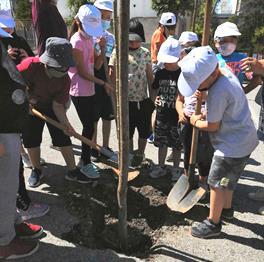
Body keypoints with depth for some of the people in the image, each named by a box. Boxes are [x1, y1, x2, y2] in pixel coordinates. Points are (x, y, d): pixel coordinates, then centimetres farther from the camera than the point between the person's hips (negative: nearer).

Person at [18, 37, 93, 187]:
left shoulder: (65, 79, -22)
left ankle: (73, 171, 8)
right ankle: (36, 170, 26)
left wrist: (66, 123, -32)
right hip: (29, 107, -1)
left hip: (51, 106, 1)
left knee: (63, 137, -4)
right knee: (31, 139, 3)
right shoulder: (31, 65, -31)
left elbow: (58, 105, -20)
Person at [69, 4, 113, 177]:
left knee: (90, 125, 13)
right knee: (89, 127, -2)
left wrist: (102, 48, -6)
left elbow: (97, 65, 8)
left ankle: (84, 159, 28)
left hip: (89, 90, 8)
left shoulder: (90, 38, 10)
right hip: (80, 92, -8)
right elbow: (82, 72, -16)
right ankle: (86, 163, 15)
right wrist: (103, 83, -12)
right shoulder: (77, 41, -15)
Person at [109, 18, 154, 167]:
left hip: (143, 100, 2)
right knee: (127, 131, 13)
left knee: (144, 130, 12)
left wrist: (152, 97, 4)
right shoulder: (118, 52, -4)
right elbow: (113, 76, -3)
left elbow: (150, 77, 6)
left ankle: (140, 154, 34)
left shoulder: (145, 53, 2)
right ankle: (130, 153, 35)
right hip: (125, 100, -1)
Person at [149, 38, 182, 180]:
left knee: (177, 145, 11)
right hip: (161, 116, 4)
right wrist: (156, 98, -5)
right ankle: (161, 166, 33)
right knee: (162, 143, 15)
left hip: (176, 116, -4)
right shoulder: (160, 73, 3)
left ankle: (176, 169, 30)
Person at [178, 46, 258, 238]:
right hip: (244, 139, 10)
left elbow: (213, 126, -21)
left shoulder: (217, 92, -29)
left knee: (217, 183, 5)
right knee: (228, 179, 26)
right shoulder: (226, 73, -1)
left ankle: (213, 223, 21)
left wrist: (196, 122, -1)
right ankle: (227, 207, 48)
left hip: (233, 145, -10)